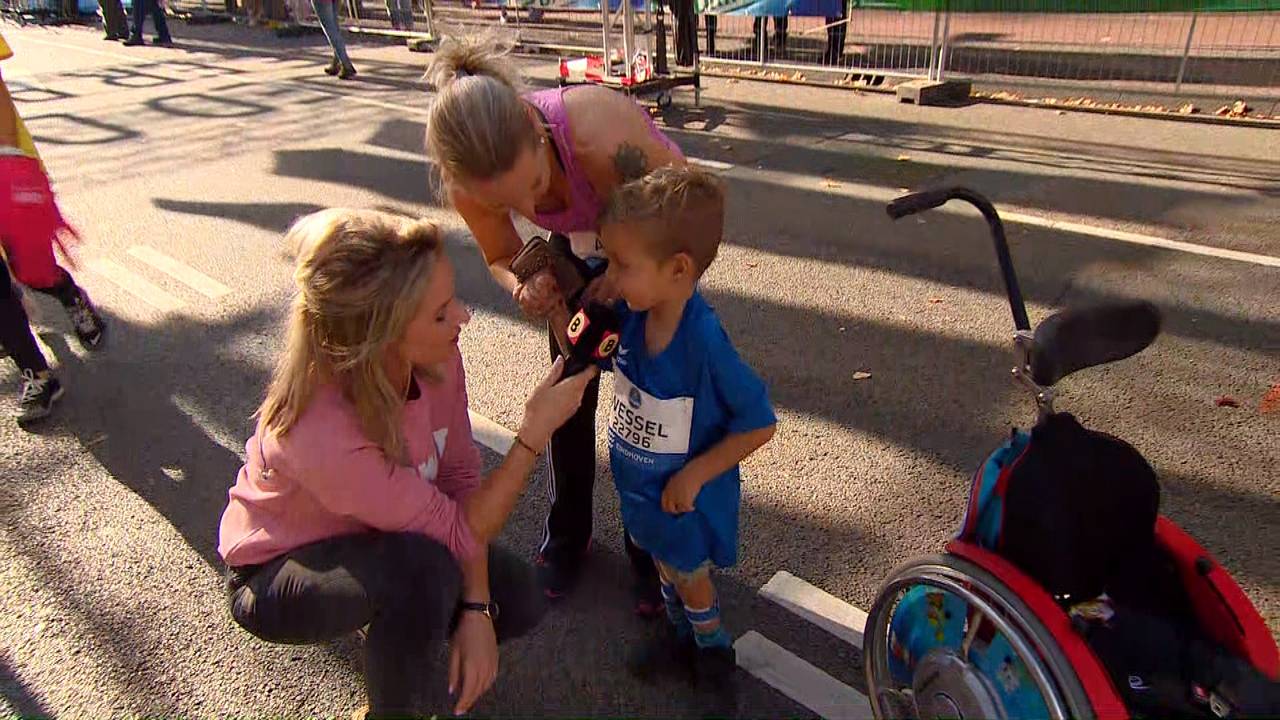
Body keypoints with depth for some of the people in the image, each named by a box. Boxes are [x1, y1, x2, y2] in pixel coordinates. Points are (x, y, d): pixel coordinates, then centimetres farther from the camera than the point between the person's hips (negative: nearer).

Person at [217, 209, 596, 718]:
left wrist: (475, 608, -19)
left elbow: (461, 477, -12)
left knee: (518, 600, -7)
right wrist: (535, 433, -31)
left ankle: (397, 644, 20)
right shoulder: (323, 432, -40)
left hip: (372, 540, 6)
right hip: (274, 579, -6)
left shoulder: (434, 357, -22)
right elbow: (460, 532, -31)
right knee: (424, 566, -34)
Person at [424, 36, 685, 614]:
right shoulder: (471, 179, -30)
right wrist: (526, 289, -32)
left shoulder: (600, 137, -45)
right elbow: (502, 259, -9)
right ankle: (568, 533, 33)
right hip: (580, 249, 3)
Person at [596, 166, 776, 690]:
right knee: (664, 560, 28)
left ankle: (713, 648, 50)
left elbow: (759, 425, -27)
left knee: (687, 574, 19)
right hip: (639, 480, 6)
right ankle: (681, 634, 56)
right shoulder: (630, 313, -18)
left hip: (686, 490, -6)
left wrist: (693, 475, -24)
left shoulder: (705, 344, -37)